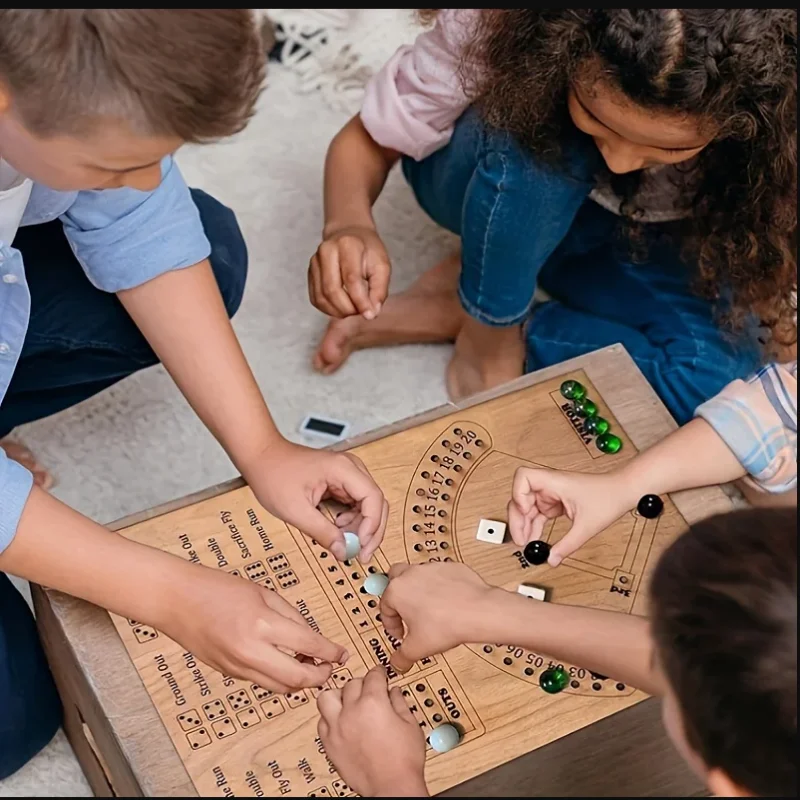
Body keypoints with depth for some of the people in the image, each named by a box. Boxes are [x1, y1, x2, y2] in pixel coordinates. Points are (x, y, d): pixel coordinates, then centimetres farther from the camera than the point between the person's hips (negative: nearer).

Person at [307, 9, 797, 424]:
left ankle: (449, 316, -11)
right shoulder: (496, 27, -36)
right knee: (532, 136, -38)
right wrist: (349, 221, -44)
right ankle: (489, 333, -11)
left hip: (644, 241, 2)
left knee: (716, 387, -26)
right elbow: (367, 140, -24)